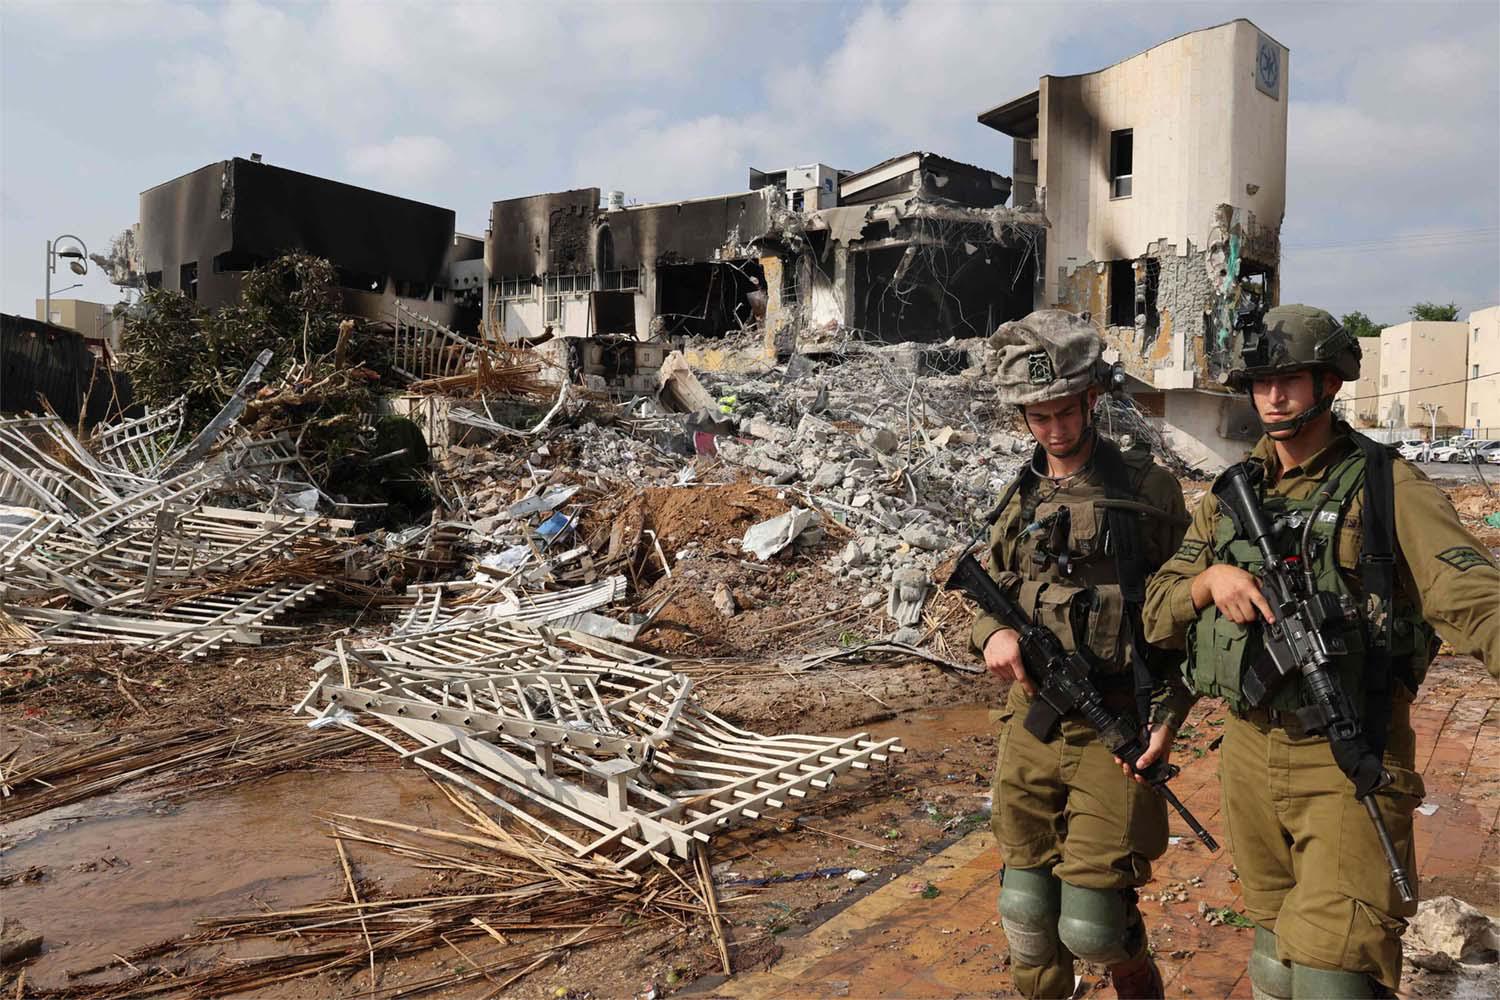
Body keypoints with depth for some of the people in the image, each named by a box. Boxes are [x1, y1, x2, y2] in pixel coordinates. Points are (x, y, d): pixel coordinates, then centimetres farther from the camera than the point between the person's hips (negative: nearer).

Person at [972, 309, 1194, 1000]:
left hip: (1115, 727, -4)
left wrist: (1168, 717, -11)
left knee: (1091, 922, -1)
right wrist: (992, 634, -9)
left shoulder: (1145, 488, -4)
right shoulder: (1020, 499, 9)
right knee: (1027, 907, 13)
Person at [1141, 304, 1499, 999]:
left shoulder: (1388, 487, -7)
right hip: (1250, 755, 5)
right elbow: (1156, 614, 6)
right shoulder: (1231, 496, 7)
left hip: (1350, 765, -5)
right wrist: (1210, 580, -14)